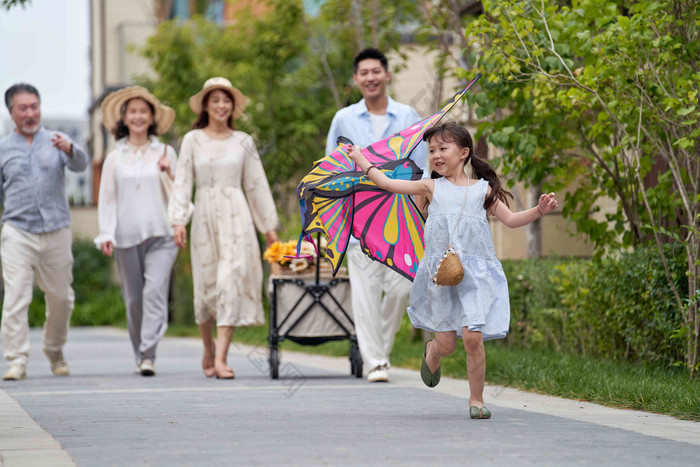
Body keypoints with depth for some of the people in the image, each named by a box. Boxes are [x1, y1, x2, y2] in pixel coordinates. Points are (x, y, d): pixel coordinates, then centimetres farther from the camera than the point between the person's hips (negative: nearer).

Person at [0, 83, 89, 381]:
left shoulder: (56, 141, 7)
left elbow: (81, 164, -12)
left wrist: (69, 149, -34)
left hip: (56, 231, 1)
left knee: (61, 298, 7)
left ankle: (55, 353, 29)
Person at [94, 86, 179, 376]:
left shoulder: (165, 153, 9)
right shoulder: (114, 159, 10)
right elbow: (107, 200, 10)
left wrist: (168, 173, -6)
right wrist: (105, 235, -1)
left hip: (160, 235, -1)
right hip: (126, 236, 1)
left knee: (155, 290, -16)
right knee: (133, 298, 4)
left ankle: (149, 355, -19)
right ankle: (140, 355, 17)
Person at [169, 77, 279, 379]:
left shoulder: (243, 142, 8)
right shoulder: (193, 140, 5)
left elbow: (256, 185, 13)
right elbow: (182, 182, 1)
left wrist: (269, 226, 13)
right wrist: (179, 220, -11)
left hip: (236, 216, 0)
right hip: (205, 216, 0)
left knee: (231, 279, -13)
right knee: (206, 285, 5)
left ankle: (221, 358, -17)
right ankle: (208, 350, 27)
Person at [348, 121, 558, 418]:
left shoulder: (482, 190, 7)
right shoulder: (431, 187, 7)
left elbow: (510, 219, 9)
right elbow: (386, 183, 8)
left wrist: (539, 210, -5)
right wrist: (361, 160, 13)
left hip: (475, 271, -1)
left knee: (473, 337, -13)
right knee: (446, 343, 1)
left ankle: (476, 399, 3)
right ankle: (431, 354, 39)